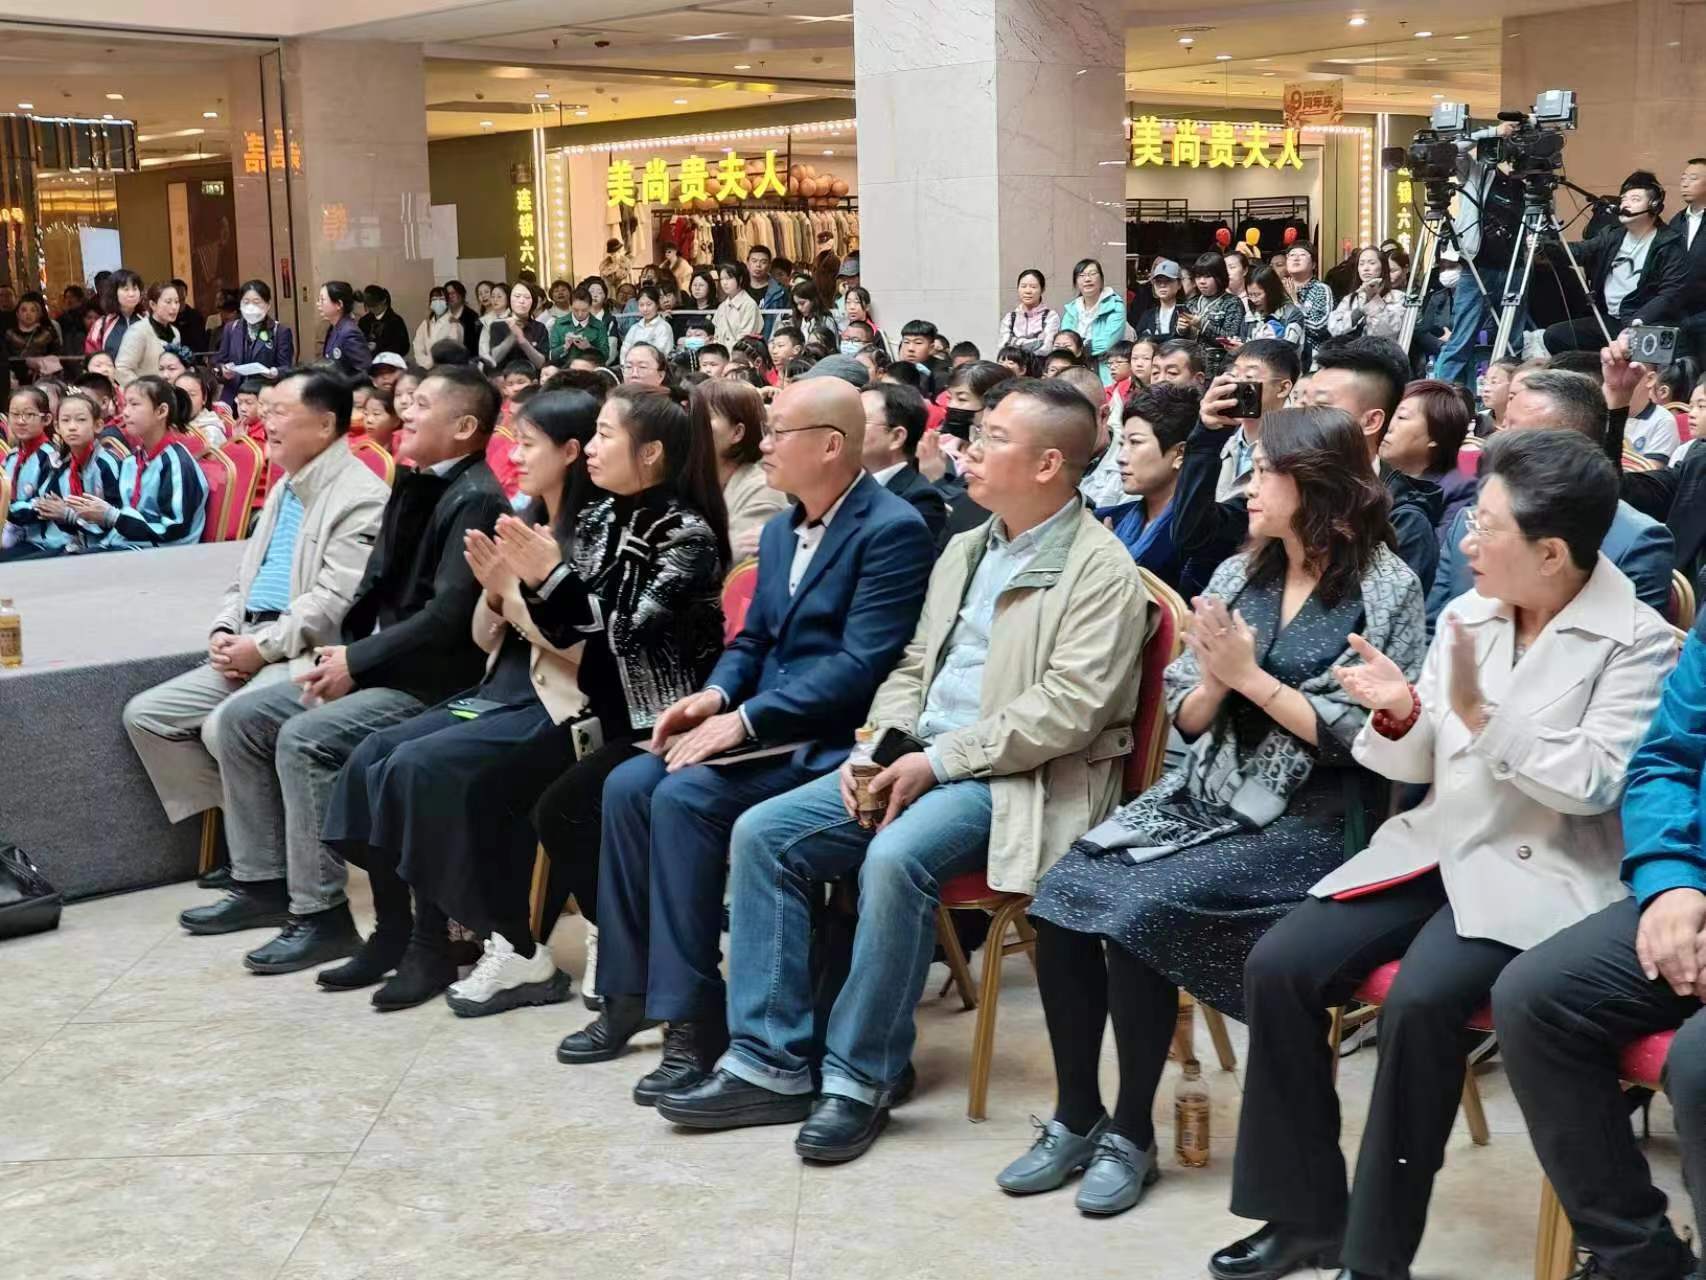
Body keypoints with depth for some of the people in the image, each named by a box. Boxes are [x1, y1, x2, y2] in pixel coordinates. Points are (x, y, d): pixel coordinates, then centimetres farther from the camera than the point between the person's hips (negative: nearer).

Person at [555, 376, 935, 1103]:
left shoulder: (893, 530, -13)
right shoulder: (780, 531, 16)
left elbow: (863, 663, -21)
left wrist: (744, 719, -23)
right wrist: (716, 695, -2)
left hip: (832, 741, -9)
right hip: (766, 730, 9)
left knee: (686, 797, -27)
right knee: (628, 785, -10)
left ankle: (693, 1014, -18)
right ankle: (632, 988, 0)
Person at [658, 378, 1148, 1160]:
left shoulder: (1100, 569, -9)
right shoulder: (964, 549, 18)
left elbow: (1068, 708, -18)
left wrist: (939, 760, -19)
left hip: (1020, 779, -8)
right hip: (922, 761, 8)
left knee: (895, 859, -35)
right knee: (762, 833, -9)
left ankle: (863, 1077, -18)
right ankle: (768, 1063, -6)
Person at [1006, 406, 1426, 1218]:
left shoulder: (1386, 591, -5)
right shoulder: (1239, 575, 11)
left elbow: (1360, 737, -12)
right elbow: (1187, 719, 10)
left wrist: (1250, 676, -14)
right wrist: (1213, 682, -12)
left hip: (1307, 822, -6)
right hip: (1204, 799, 6)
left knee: (1137, 913, -27)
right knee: (1064, 898, -17)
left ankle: (1131, 1132, -8)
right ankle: (1075, 1118, -2)